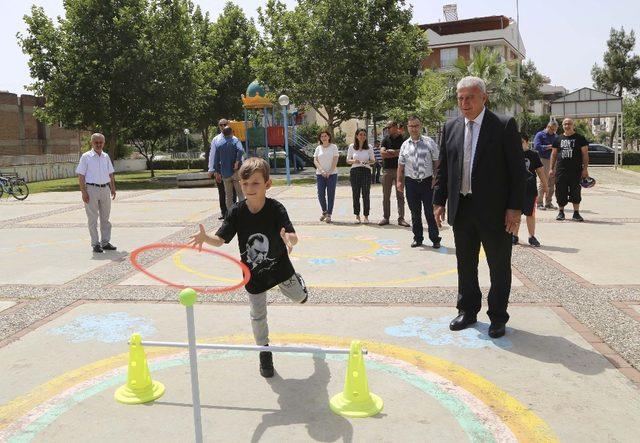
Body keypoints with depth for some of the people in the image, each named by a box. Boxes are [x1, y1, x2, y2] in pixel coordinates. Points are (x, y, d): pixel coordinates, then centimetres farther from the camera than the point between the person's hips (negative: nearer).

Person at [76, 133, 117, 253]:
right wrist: (83, 192, -15)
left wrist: (113, 188, 11)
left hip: (105, 189, 5)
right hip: (91, 189, -5)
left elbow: (110, 174, 17)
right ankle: (95, 244, 6)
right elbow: (81, 175, -8)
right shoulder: (86, 157, -4)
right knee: (93, 219, 0)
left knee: (105, 218, 10)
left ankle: (105, 242, 18)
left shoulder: (106, 156, 11)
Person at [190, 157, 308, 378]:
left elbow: (293, 236, -32)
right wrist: (205, 238, -38)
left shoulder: (276, 208, -23)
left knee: (300, 297, 20)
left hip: (279, 265, -1)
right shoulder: (236, 212, -17)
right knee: (257, 315, 8)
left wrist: (288, 238, -57)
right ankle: (264, 350, 31)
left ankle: (297, 281, 55)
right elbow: (220, 239, -16)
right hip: (253, 273, 1)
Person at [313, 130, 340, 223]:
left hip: (332, 174, -2)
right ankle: (324, 211, 22)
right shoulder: (318, 148, 9)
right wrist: (322, 170, -12)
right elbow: (315, 161, 3)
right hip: (320, 174, 2)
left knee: (331, 195, -2)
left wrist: (329, 172, -12)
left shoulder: (333, 147, 2)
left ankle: (329, 215, 3)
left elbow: (335, 160, -4)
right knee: (321, 194, 1)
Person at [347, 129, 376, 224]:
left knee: (366, 194, -2)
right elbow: (348, 160, 10)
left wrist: (369, 162, -11)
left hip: (366, 171, 0)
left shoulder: (369, 147, 5)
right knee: (355, 194, 2)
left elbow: (373, 160, 11)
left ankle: (366, 216, 6)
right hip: (355, 171, 1)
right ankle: (357, 216, 11)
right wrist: (353, 161, -11)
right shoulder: (351, 147, 5)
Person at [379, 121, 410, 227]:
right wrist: (397, 153, -8)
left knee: (400, 196, 1)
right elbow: (382, 153, -5)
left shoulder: (402, 139, 2)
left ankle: (401, 218, 5)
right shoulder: (386, 139, 8)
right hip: (387, 169, 2)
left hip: (399, 169, -2)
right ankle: (385, 217, 12)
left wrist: (390, 151, -7)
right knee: (386, 196, 5)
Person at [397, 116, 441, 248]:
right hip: (411, 182, 2)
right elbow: (401, 165, 10)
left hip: (427, 182, -2)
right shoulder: (405, 145, 7)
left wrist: (435, 178, -6)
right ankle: (418, 238, 22)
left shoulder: (429, 142, 1)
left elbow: (436, 162, 1)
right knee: (415, 213, 10)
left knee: (429, 212, 2)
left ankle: (435, 239, 13)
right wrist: (399, 181, 3)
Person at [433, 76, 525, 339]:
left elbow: (517, 169, -7)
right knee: (465, 264, 14)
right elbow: (443, 169, 12)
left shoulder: (505, 125, -5)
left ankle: (498, 317, 21)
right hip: (461, 209, 4)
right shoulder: (451, 127, 8)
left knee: (499, 266, 7)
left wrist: (515, 207, -12)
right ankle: (467, 311, 30)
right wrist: (439, 201, 7)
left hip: (495, 210, -4)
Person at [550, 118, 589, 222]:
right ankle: (561, 212, 14)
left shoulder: (580, 138, 5)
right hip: (560, 170, 2)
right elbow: (554, 154, 16)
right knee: (560, 192, 2)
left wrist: (585, 169, -5)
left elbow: (585, 154, 2)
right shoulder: (558, 139, 13)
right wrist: (551, 168, 9)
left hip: (576, 170, -2)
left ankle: (576, 213, 8)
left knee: (575, 192, 0)